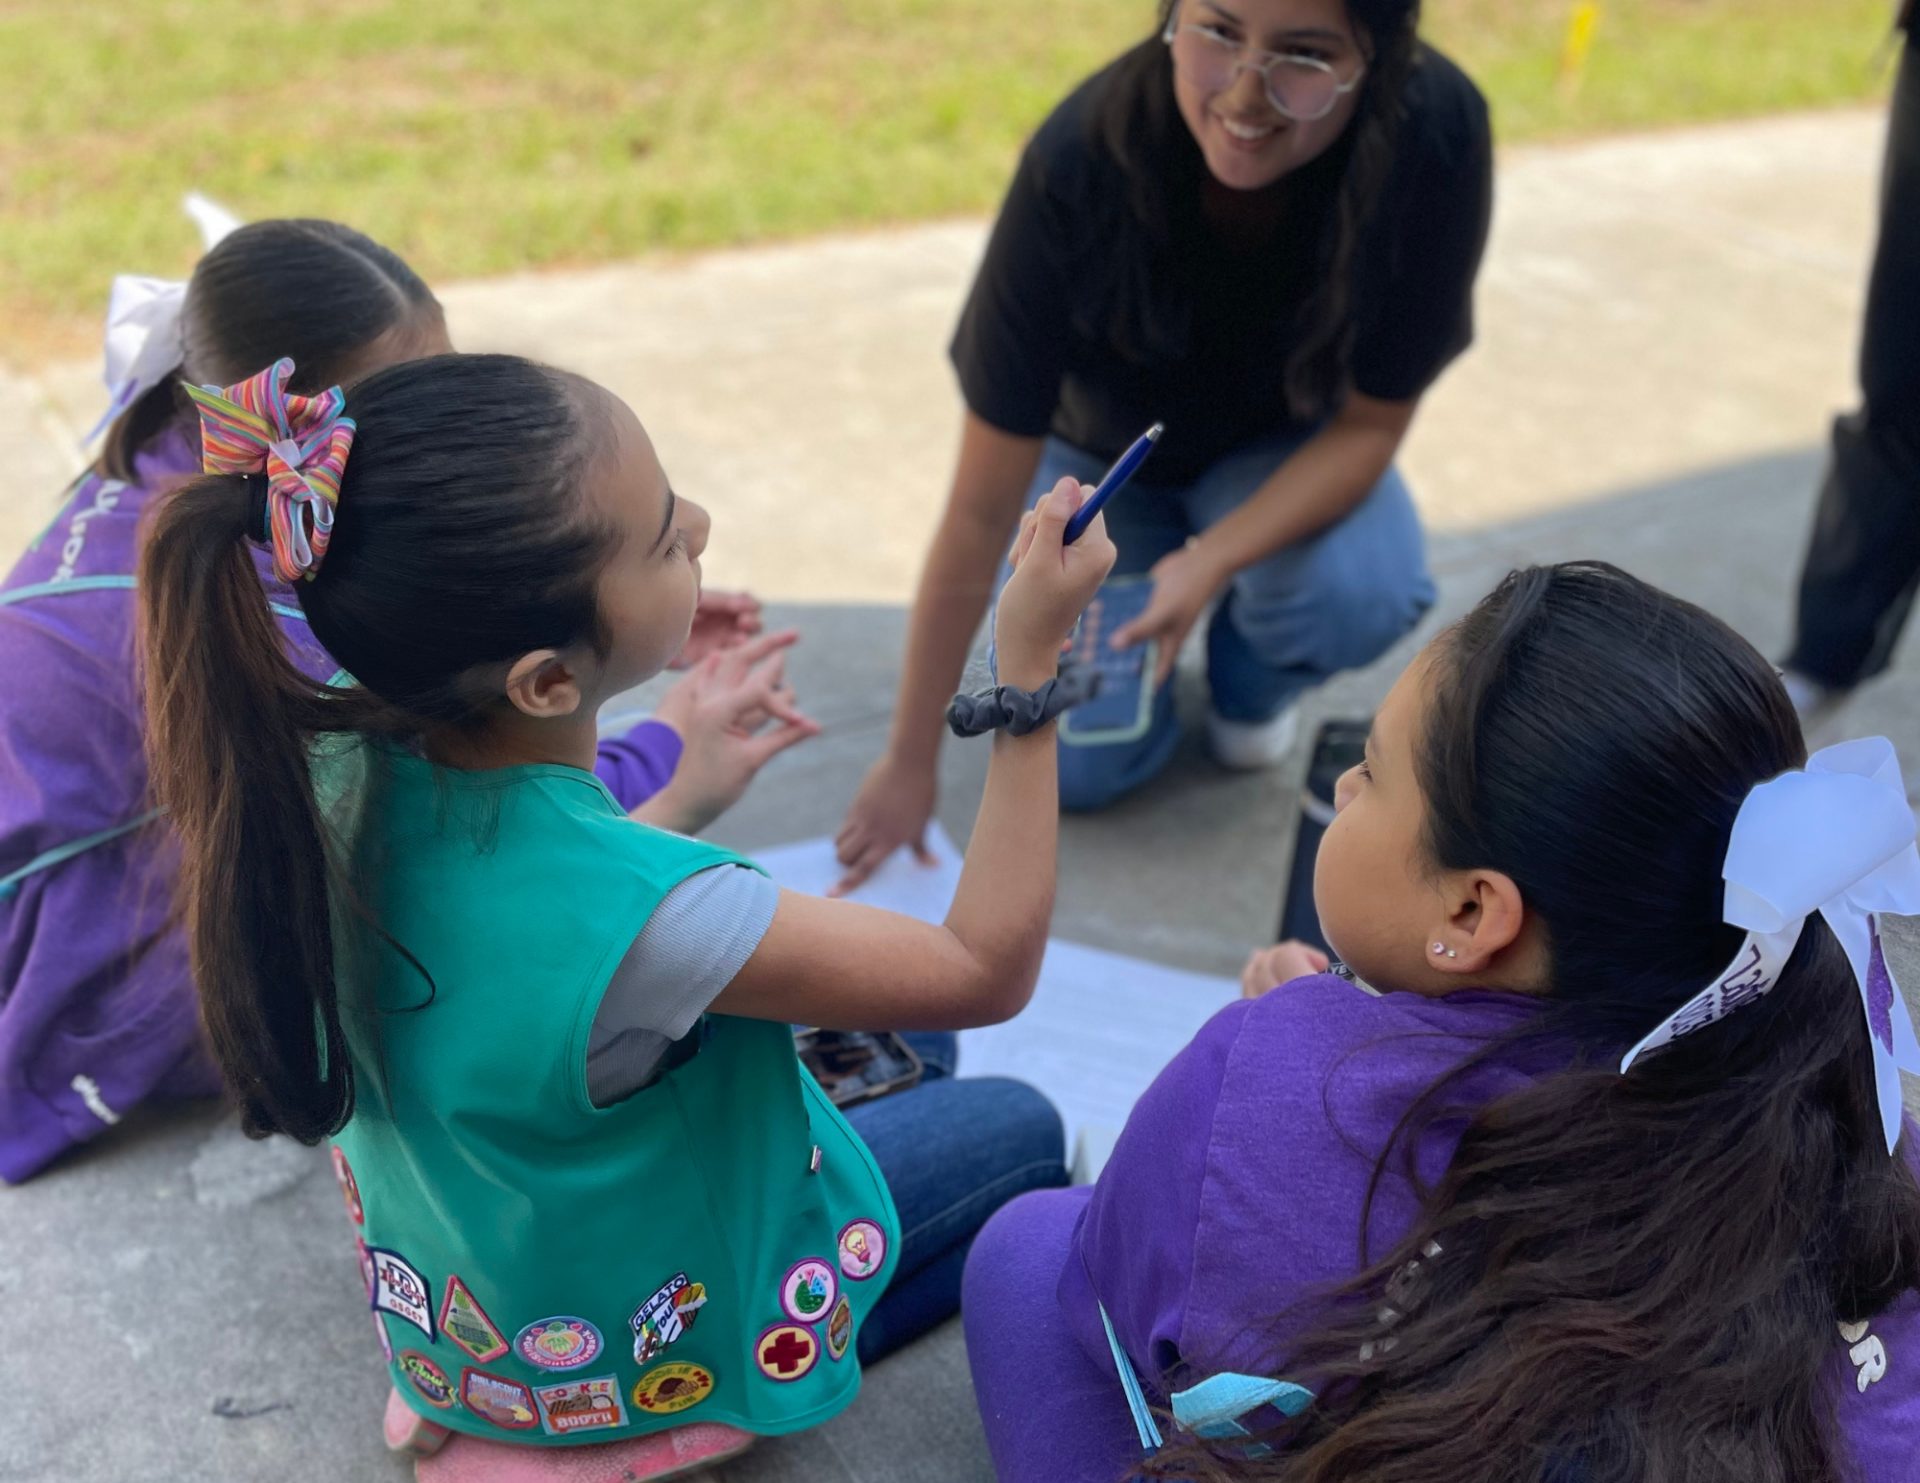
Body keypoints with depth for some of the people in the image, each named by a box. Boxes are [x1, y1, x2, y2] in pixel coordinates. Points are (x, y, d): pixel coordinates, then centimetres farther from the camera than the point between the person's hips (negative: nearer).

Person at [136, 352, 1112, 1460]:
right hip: (635, 1366, -6)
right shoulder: (635, 918, -44)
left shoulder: (342, 763, -22)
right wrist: (1032, 667, -27)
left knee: (906, 1036, 24)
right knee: (1014, 1128, 17)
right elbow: (987, 970, -29)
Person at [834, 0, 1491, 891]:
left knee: (1361, 593, -32)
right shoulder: (1078, 164, -34)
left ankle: (1252, 681, 6)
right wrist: (910, 765, -22)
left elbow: (1369, 425, -19)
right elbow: (980, 512, -28)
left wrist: (1210, 563, -37)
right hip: (1100, 448, 0)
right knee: (1077, 768, -15)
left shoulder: (1437, 133, -32)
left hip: (1285, 455, 1)